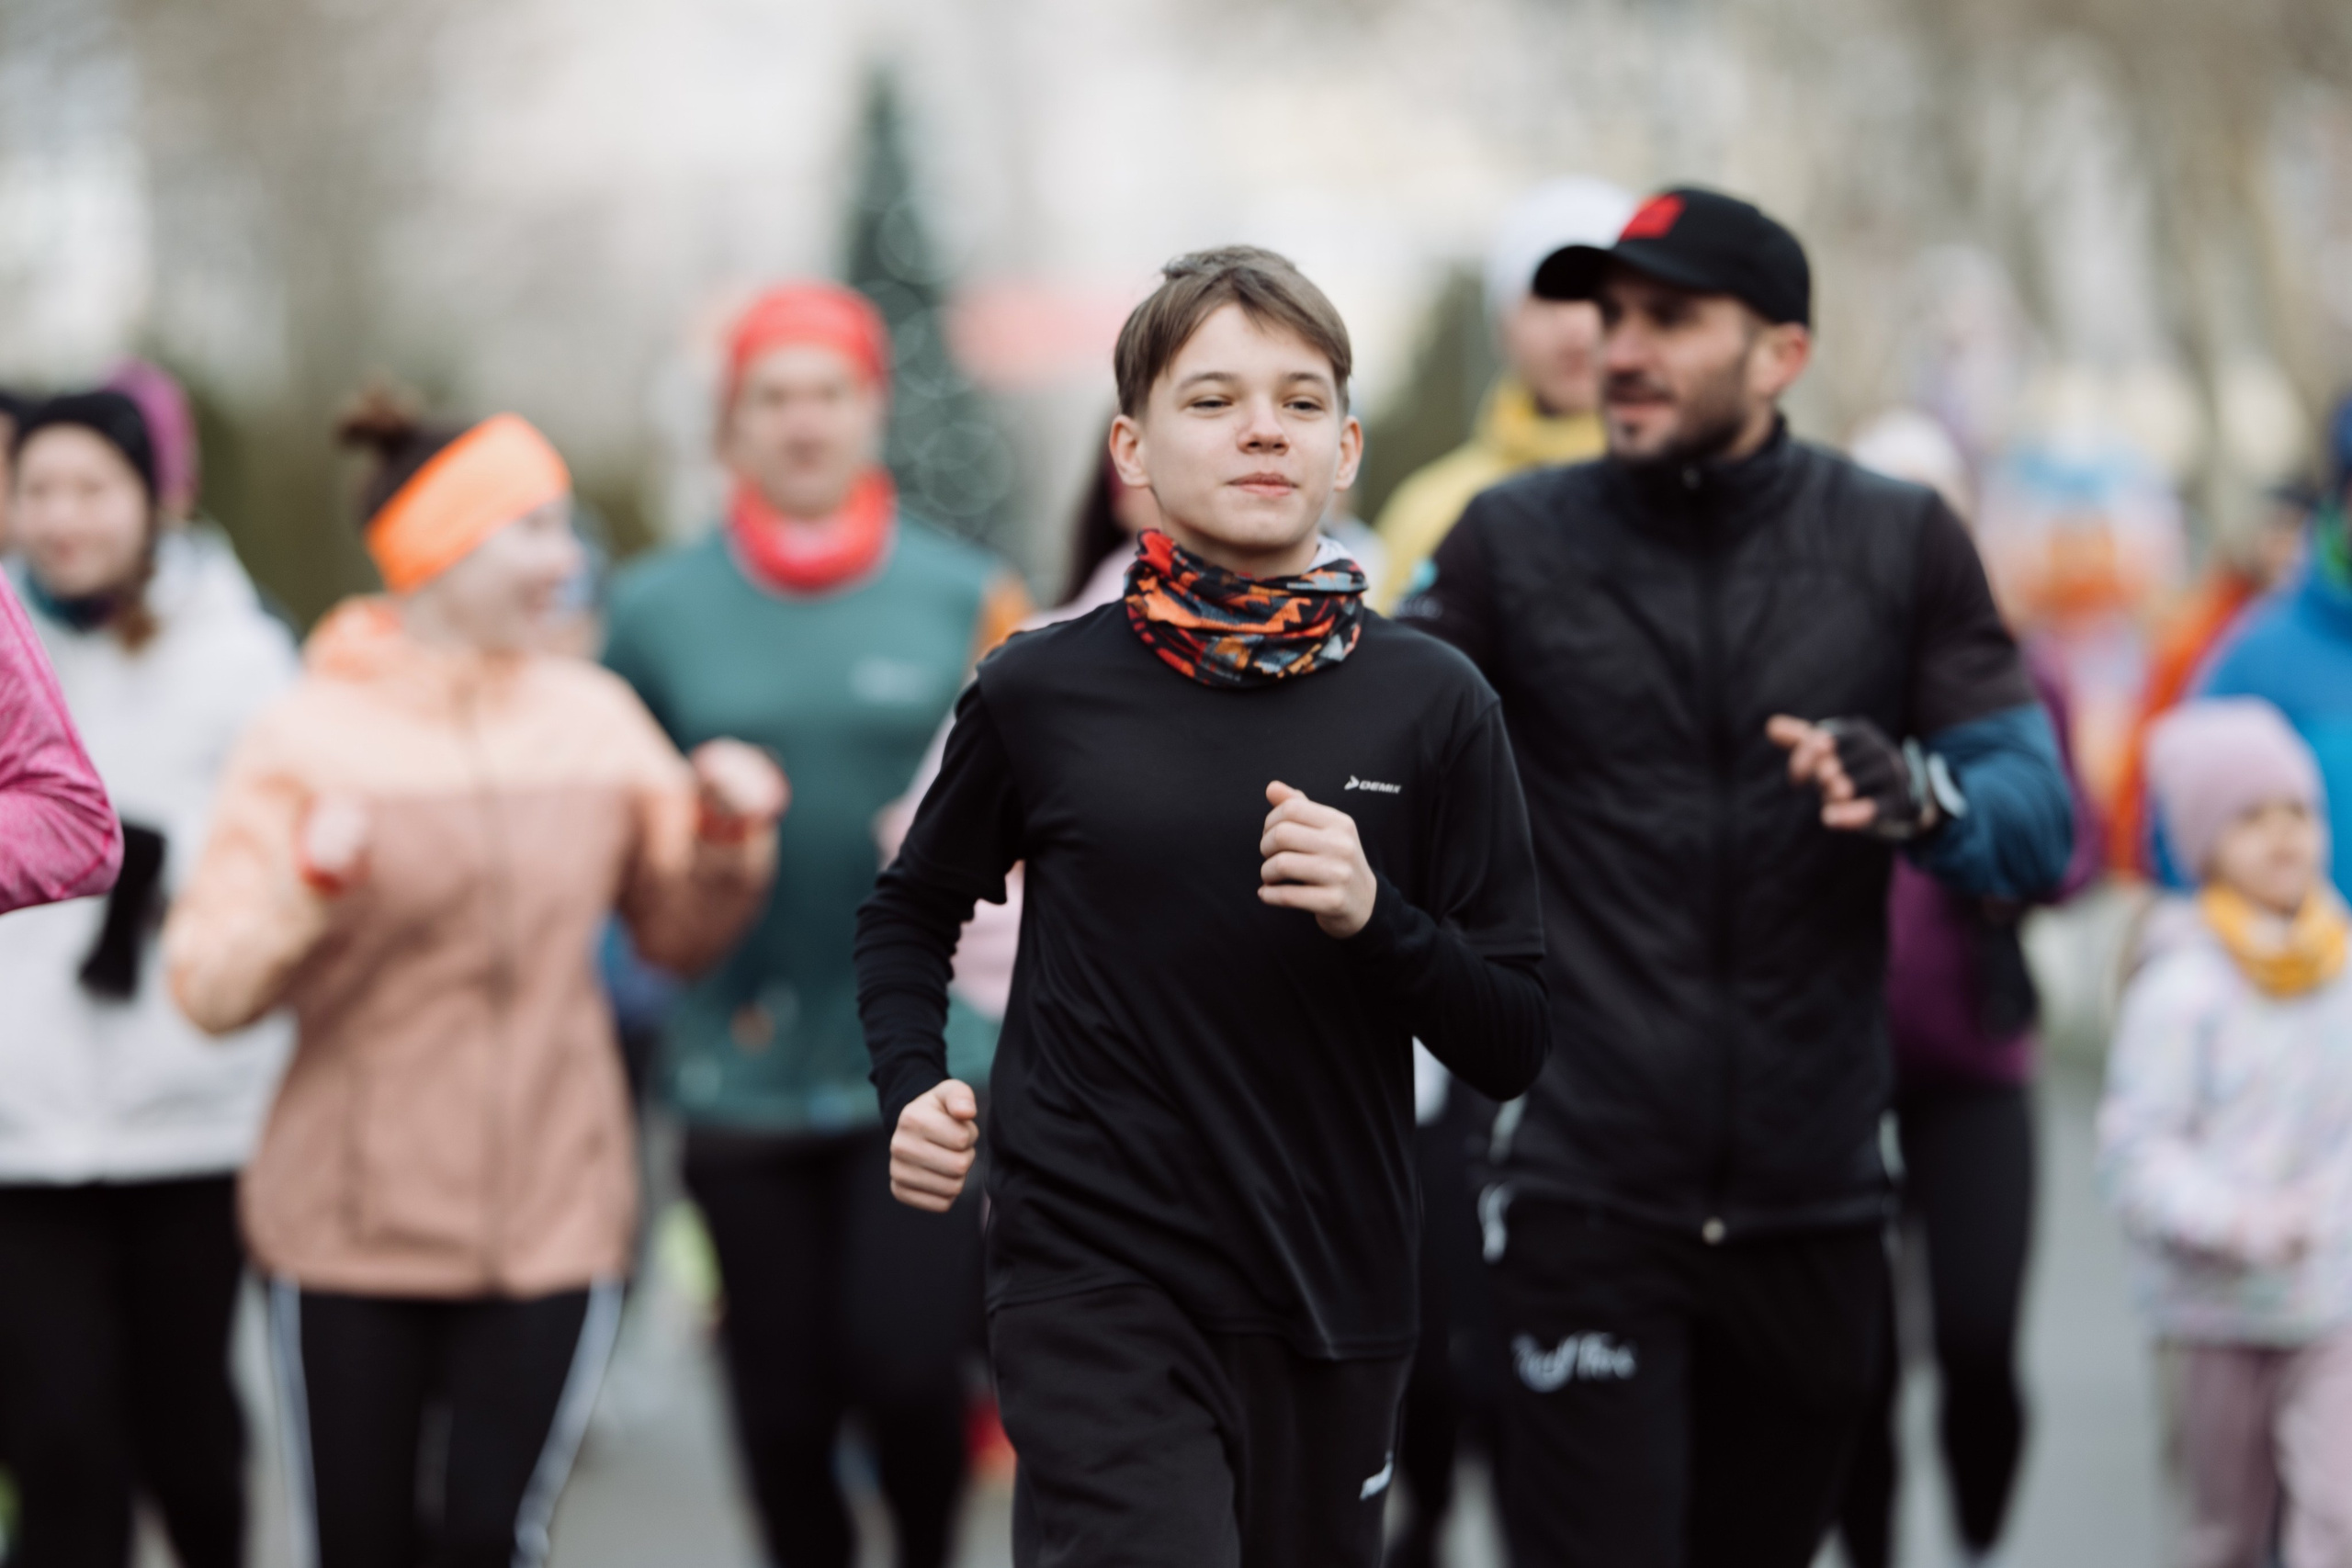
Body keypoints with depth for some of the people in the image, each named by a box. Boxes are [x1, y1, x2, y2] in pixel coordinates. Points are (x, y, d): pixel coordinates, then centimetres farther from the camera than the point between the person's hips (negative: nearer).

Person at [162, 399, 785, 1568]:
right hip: (353, 1227, -2)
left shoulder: (596, 717, 7)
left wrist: (727, 838, -3)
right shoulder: (310, 736, -4)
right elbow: (207, 987, -9)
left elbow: (680, 933, 15)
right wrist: (312, 888, -26)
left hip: (552, 1216, 2)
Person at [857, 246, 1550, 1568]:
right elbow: (913, 914, 18)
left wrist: (1376, 916, -15)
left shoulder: (1432, 706, 0)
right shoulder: (1045, 693, -1)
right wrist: (914, 1089, 0)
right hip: (1098, 1296, -2)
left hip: (1336, 1310, 2)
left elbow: (1510, 1048, 2)